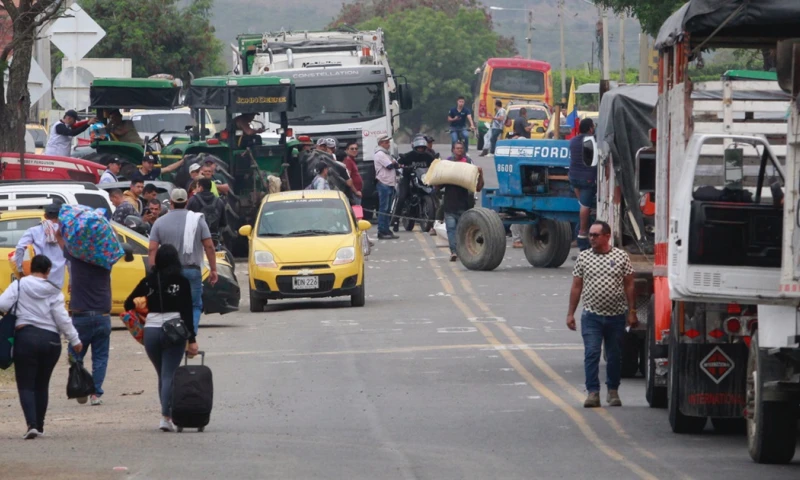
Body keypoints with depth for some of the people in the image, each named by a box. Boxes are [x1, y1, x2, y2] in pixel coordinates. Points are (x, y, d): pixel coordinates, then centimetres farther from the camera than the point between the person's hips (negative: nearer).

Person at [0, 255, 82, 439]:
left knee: (26, 384, 0)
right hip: (50, 339, 2)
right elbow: (62, 318, -2)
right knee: (42, 384, 17)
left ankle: (31, 424, -20)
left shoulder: (19, 285, -1)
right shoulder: (53, 291, 1)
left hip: (25, 336, -2)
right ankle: (39, 425, 21)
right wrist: (74, 340, 6)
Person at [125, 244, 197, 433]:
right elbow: (187, 312, -8)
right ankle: (166, 416, -17)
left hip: (150, 331, 3)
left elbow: (128, 304, 7)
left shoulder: (148, 281, 4)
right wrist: (192, 339, -7)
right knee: (169, 375, -5)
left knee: (162, 375, 17)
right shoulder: (181, 282, -3)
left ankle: (167, 413, 19)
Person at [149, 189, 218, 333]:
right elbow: (209, 246, -1)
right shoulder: (197, 220, 2)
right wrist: (213, 270, 4)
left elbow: (152, 249, -2)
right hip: (192, 271, -1)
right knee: (195, 306, 5)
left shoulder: (160, 222, 5)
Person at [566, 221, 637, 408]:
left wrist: (632, 312, 0)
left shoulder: (621, 257, 2)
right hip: (592, 316, 0)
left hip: (616, 316, 0)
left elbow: (629, 286, 4)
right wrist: (570, 313, 4)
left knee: (615, 356, 8)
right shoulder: (583, 257, 4)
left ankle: (613, 391, 21)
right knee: (591, 354, -10)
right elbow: (576, 287, 7)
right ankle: (593, 393, -11)